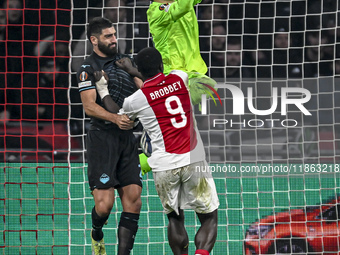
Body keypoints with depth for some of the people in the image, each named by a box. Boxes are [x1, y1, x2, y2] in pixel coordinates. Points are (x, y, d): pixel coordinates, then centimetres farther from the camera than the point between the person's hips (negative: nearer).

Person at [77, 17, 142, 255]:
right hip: (102, 138, -6)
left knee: (133, 199, -2)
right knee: (105, 203, -11)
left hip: (127, 137, 6)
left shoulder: (124, 61, 16)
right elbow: (89, 106, -12)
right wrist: (115, 118, -27)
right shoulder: (88, 68, -3)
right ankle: (97, 234, 22)